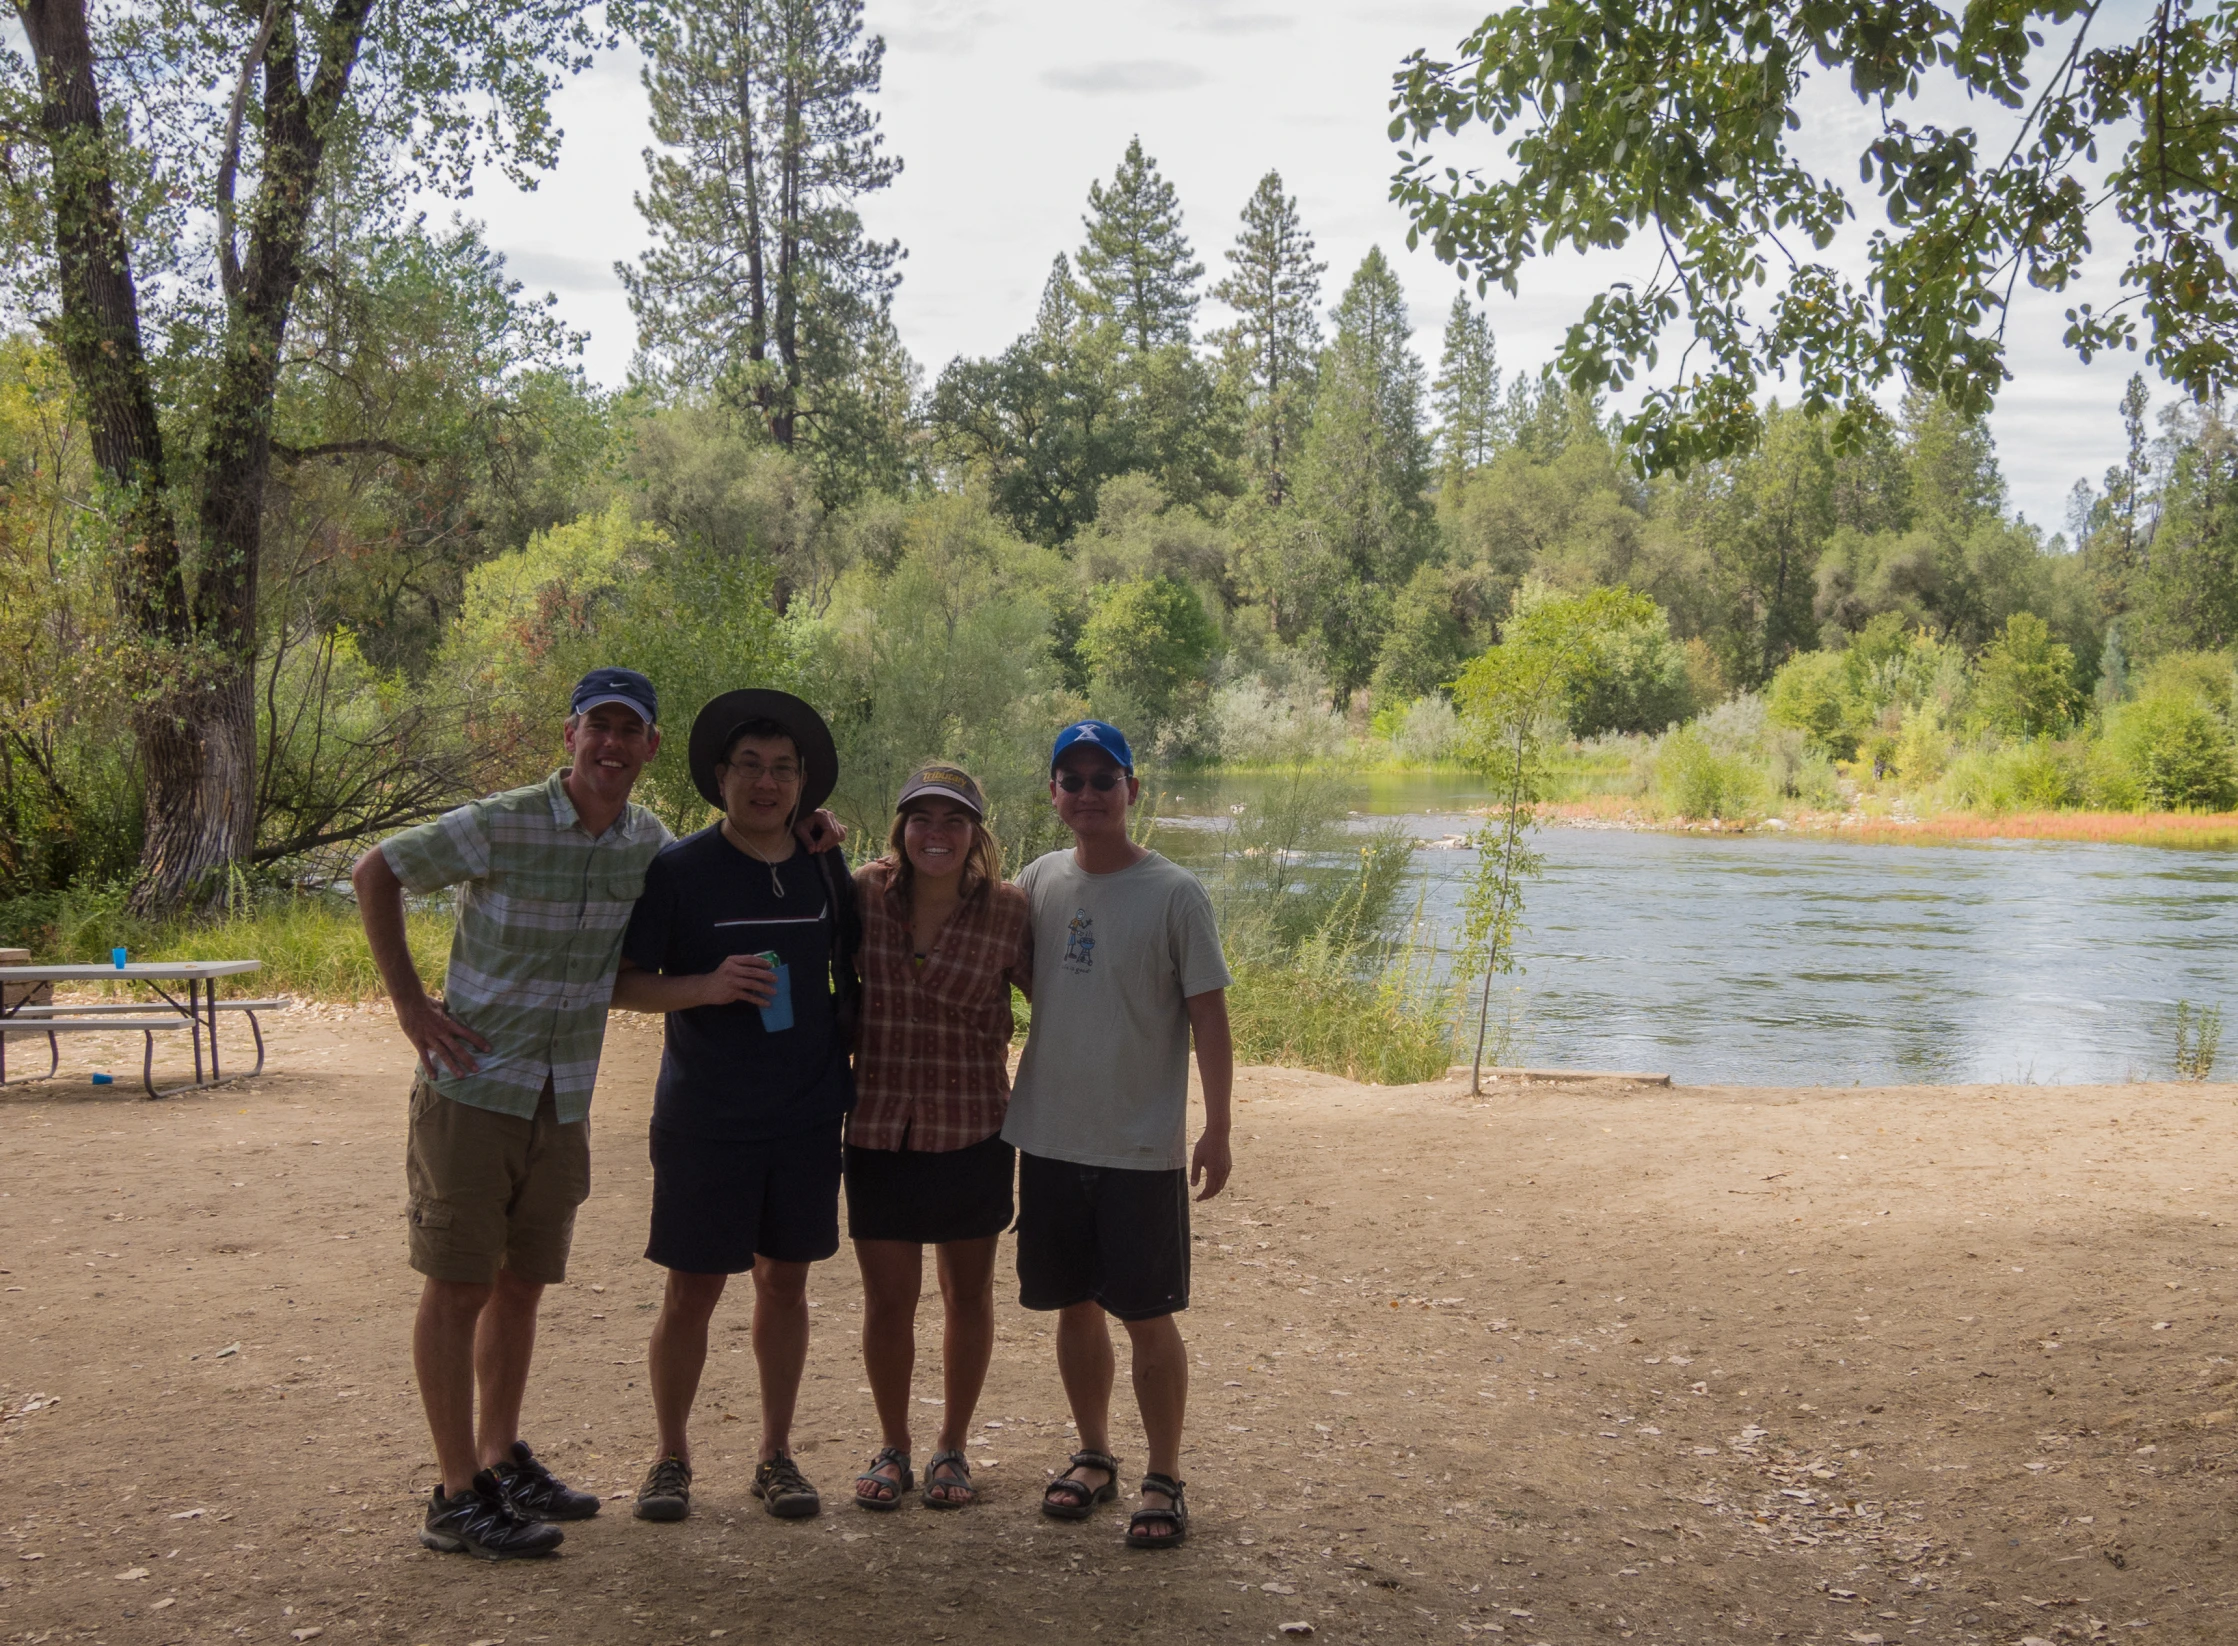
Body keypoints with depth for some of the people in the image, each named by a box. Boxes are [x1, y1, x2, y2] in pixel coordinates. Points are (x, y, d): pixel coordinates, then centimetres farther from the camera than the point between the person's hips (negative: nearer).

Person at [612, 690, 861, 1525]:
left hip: (807, 1115, 3)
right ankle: (671, 1457, 20)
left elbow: (851, 977, 18)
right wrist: (709, 985, -22)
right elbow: (624, 984, -6)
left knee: (785, 1282, 10)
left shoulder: (827, 869, 5)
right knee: (693, 1290, 3)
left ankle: (776, 1454, 23)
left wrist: (852, 1077, 12)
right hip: (704, 1117, -3)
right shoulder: (678, 869, -6)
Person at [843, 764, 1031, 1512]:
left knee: (968, 1294, 13)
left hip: (973, 1133, 0)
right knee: (888, 1299, 7)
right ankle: (892, 1446, 28)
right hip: (880, 1130, 1)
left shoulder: (1008, 910, -6)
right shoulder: (864, 895, -4)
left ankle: (952, 1446, 31)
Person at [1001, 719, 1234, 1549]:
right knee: (1074, 1305, 14)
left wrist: (1216, 1126, -11)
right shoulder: (1038, 881, 4)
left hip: (1142, 1146, -4)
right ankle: (1094, 1456, 30)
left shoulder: (1174, 894, -8)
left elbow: (1207, 1013, -7)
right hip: (1050, 1136, 4)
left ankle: (1164, 1480, 13)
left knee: (1148, 1315, 1)